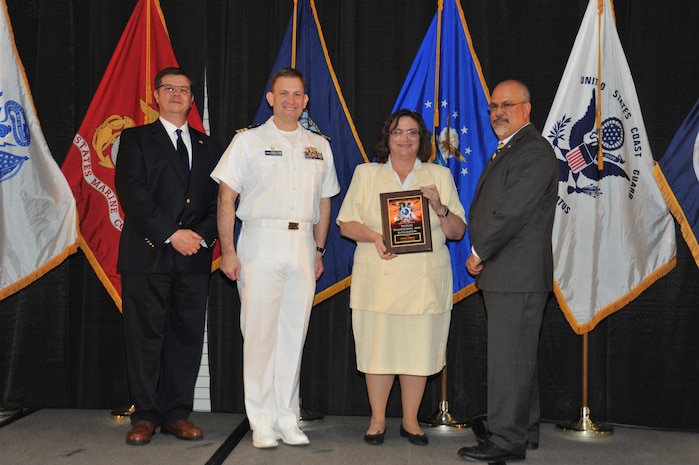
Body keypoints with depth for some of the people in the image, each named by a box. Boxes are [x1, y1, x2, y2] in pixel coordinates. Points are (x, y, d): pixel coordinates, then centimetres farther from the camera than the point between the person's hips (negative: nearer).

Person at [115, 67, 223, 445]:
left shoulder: (209, 147, 17)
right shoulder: (136, 139, 8)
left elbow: (218, 201, 12)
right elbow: (132, 191, -5)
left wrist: (202, 235, -6)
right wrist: (171, 234, -13)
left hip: (194, 258, 3)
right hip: (147, 255, -3)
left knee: (187, 336, 3)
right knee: (145, 337, -1)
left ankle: (177, 414, 13)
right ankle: (145, 416, 9)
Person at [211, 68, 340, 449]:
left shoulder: (319, 146, 14)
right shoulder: (249, 141, 2)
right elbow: (226, 197, -2)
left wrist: (319, 251, 13)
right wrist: (228, 251, -9)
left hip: (303, 245, 4)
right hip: (261, 242, -3)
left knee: (294, 334, 7)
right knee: (259, 334, -3)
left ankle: (287, 419, 16)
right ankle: (262, 422, 7)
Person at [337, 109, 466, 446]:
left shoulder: (440, 176, 11)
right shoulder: (366, 174, 11)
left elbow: (457, 232, 8)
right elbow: (346, 224, 6)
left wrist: (439, 206, -10)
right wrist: (374, 236, -13)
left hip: (425, 279, 1)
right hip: (378, 278, 0)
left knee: (418, 348, 3)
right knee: (378, 346, 0)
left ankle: (410, 420, 18)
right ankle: (377, 419, 16)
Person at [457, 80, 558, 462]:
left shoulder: (533, 151, -13)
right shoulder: (506, 151, 21)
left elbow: (513, 212, -20)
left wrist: (479, 253, -11)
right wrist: (481, 254, 8)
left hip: (518, 274, -10)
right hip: (503, 273, 10)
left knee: (509, 355, -6)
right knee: (517, 354, 17)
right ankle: (523, 430, 28)